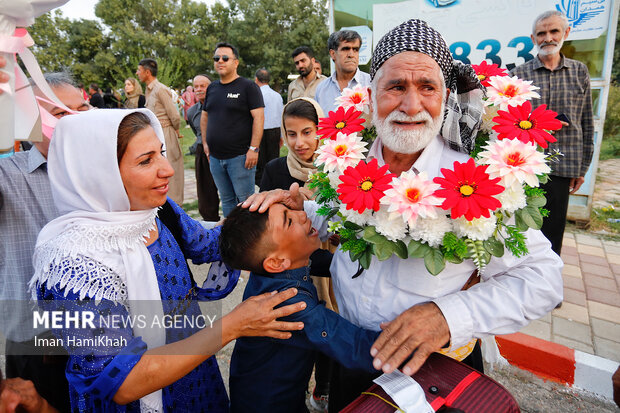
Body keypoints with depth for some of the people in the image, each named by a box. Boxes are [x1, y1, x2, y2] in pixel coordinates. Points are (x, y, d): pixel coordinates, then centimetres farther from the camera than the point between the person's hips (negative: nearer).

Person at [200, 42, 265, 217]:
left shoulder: (248, 86, -4)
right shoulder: (212, 88, 15)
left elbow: (259, 117, -12)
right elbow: (204, 117, 23)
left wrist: (254, 148, -17)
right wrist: (205, 142, 13)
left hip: (240, 156, -6)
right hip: (215, 157, 6)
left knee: (245, 200, -2)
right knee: (226, 200, 14)